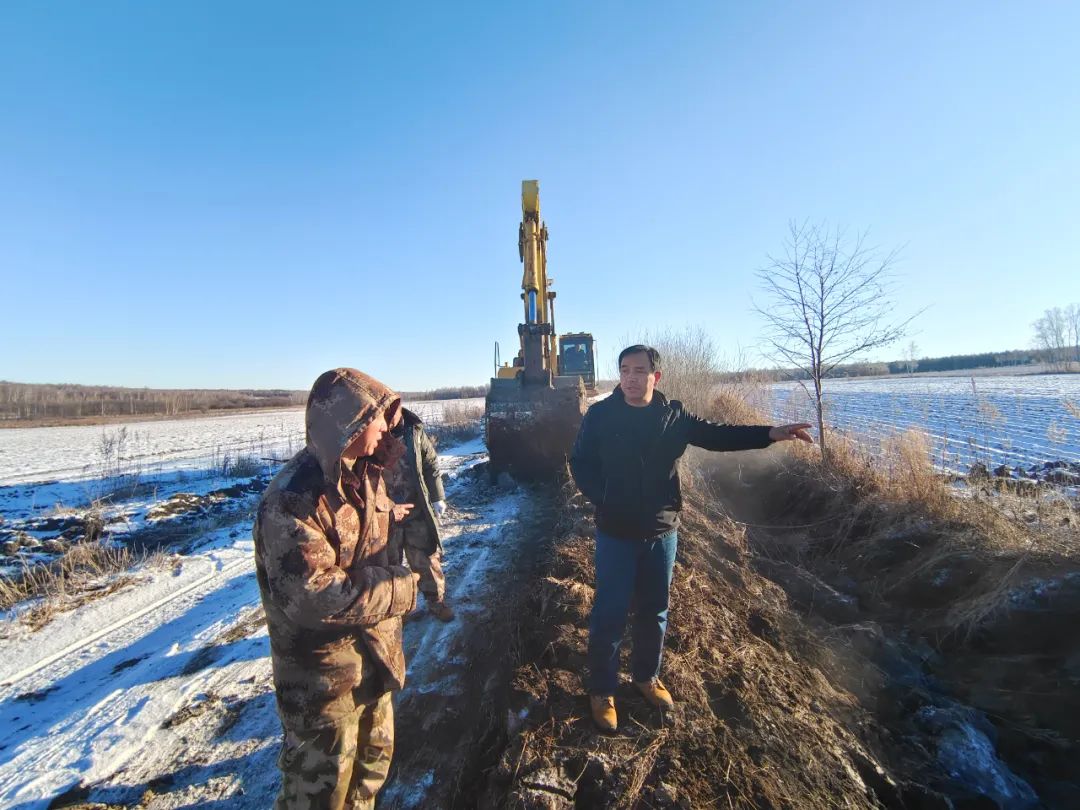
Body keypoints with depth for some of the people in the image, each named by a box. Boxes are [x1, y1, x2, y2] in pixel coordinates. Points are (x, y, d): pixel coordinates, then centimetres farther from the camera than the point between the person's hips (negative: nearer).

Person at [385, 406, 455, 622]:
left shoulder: (413, 430, -9)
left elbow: (431, 464, 1)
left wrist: (437, 497, 2)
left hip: (417, 513, 1)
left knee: (428, 560, 14)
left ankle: (436, 601, 35)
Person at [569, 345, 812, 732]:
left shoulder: (674, 415, -3)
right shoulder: (600, 415, -10)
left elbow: (717, 434, 1)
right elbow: (579, 462, -5)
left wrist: (770, 433, -9)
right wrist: (603, 500, -16)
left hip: (662, 531, 3)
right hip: (616, 533, -3)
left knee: (654, 611, 19)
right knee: (609, 613, 7)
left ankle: (646, 675, 43)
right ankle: (602, 689, 28)